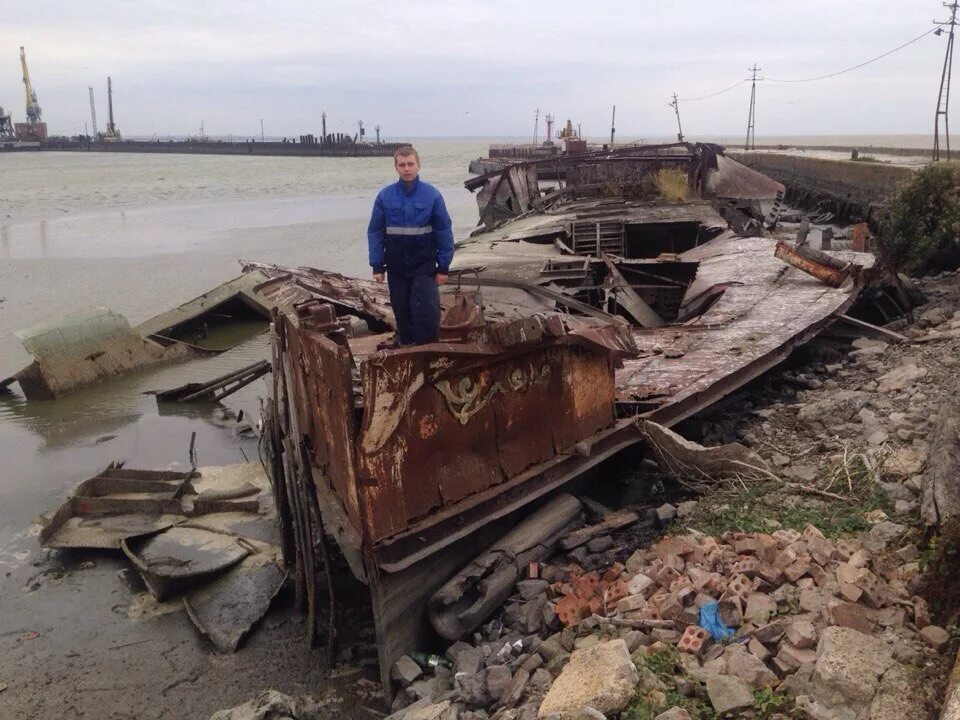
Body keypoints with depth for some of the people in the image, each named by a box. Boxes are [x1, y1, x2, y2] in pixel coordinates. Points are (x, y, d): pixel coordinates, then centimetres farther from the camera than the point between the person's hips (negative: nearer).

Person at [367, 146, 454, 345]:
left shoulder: (432, 195, -6)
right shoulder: (385, 196, -2)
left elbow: (444, 231, -3)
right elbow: (375, 233, 1)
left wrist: (444, 267, -4)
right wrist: (377, 266, -2)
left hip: (424, 265, -2)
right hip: (396, 267, 2)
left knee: (427, 314, -8)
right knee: (402, 315, 12)